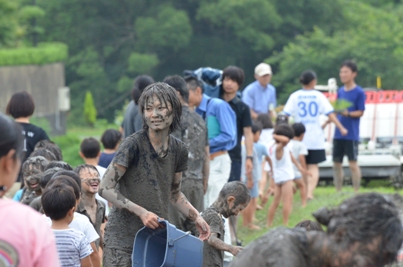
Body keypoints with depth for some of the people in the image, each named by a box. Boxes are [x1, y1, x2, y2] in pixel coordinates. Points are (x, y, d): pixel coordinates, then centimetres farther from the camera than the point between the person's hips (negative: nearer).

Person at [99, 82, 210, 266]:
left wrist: (196, 217, 7)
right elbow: (105, 188, -14)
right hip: (123, 238, -6)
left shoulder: (178, 150, 6)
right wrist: (141, 212, -21)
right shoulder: (133, 145, -12)